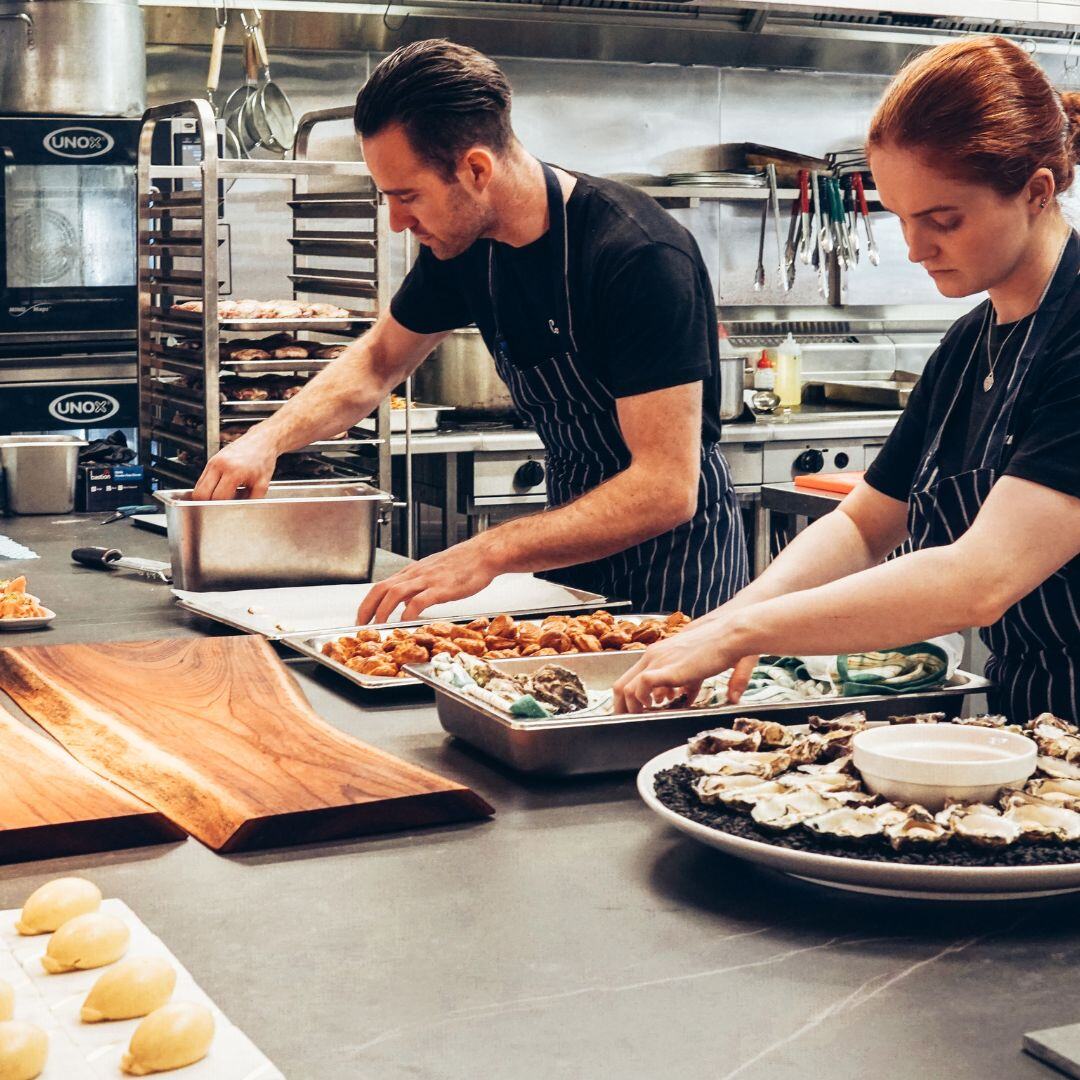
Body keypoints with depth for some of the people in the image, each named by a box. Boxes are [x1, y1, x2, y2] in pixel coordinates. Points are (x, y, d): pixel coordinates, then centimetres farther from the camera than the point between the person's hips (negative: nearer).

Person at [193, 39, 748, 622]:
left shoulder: (642, 257, -28)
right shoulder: (462, 245, -6)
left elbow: (667, 489, -32)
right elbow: (377, 360, 13)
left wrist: (490, 552, -38)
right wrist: (269, 436, -5)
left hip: (675, 547, -6)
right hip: (576, 539, 6)